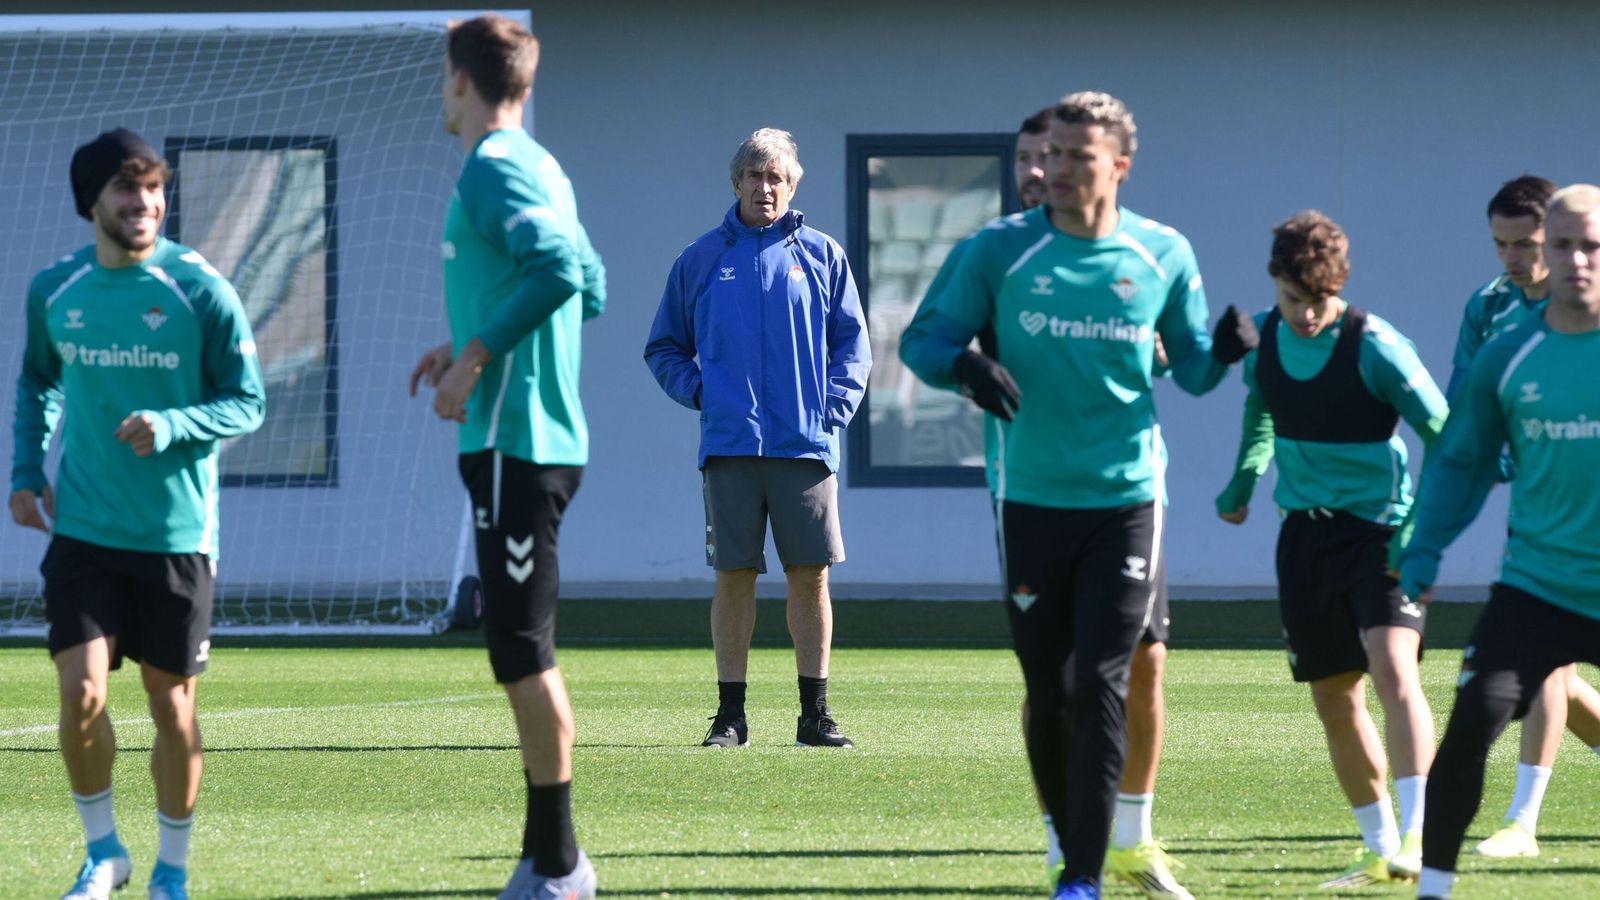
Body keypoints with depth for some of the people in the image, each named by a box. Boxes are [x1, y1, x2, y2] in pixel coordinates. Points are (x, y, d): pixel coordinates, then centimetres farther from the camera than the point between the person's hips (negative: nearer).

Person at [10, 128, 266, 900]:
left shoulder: (200, 291, -8)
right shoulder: (52, 291, 2)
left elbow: (247, 403, -4)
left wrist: (170, 426, -21)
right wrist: (26, 471, 8)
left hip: (177, 534, -2)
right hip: (83, 531, 2)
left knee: (171, 704, 4)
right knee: (80, 692, -9)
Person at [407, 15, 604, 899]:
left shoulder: (493, 170, -12)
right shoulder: (539, 167, 16)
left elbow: (559, 269, -28)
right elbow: (585, 284, 23)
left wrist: (474, 360, -22)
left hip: (512, 442, -10)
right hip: (541, 435, 10)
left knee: (522, 651, -7)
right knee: (522, 649, 13)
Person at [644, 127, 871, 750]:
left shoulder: (821, 256, 10)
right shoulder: (701, 259, 10)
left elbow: (853, 345, 11)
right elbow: (663, 348, 16)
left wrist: (833, 407, -2)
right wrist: (697, 392, 0)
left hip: (805, 443, 0)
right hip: (730, 443, 0)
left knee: (810, 575, -1)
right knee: (733, 576, 0)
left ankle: (815, 712, 5)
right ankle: (730, 715, 5)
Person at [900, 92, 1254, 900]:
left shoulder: (1164, 256, 3)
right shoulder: (1000, 249, -1)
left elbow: (1189, 366, 13)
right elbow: (922, 341, 3)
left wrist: (1223, 353, -10)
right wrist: (965, 365, -20)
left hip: (1126, 500, -1)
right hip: (1032, 500, 1)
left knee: (1098, 689, -9)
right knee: (1048, 694, 5)